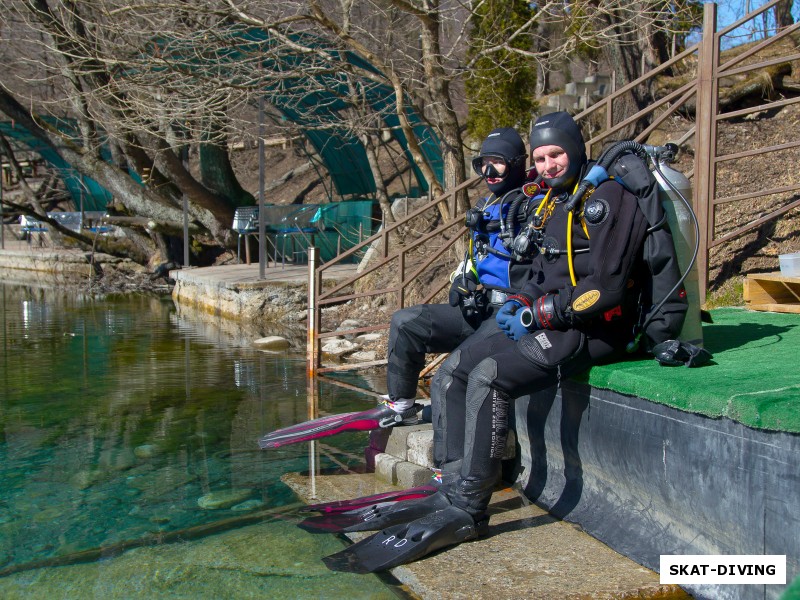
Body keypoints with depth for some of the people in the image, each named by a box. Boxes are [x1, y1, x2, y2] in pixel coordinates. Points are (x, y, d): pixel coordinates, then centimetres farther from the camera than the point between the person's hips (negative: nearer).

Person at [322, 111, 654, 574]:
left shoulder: (607, 198, -11)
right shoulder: (552, 203, 17)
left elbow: (607, 286, -19)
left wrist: (539, 313, -16)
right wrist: (521, 302, 2)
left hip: (592, 329, -9)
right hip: (546, 318, 10)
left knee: (488, 377, -28)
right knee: (451, 374, -2)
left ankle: (468, 510, -18)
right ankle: (453, 492, -1)